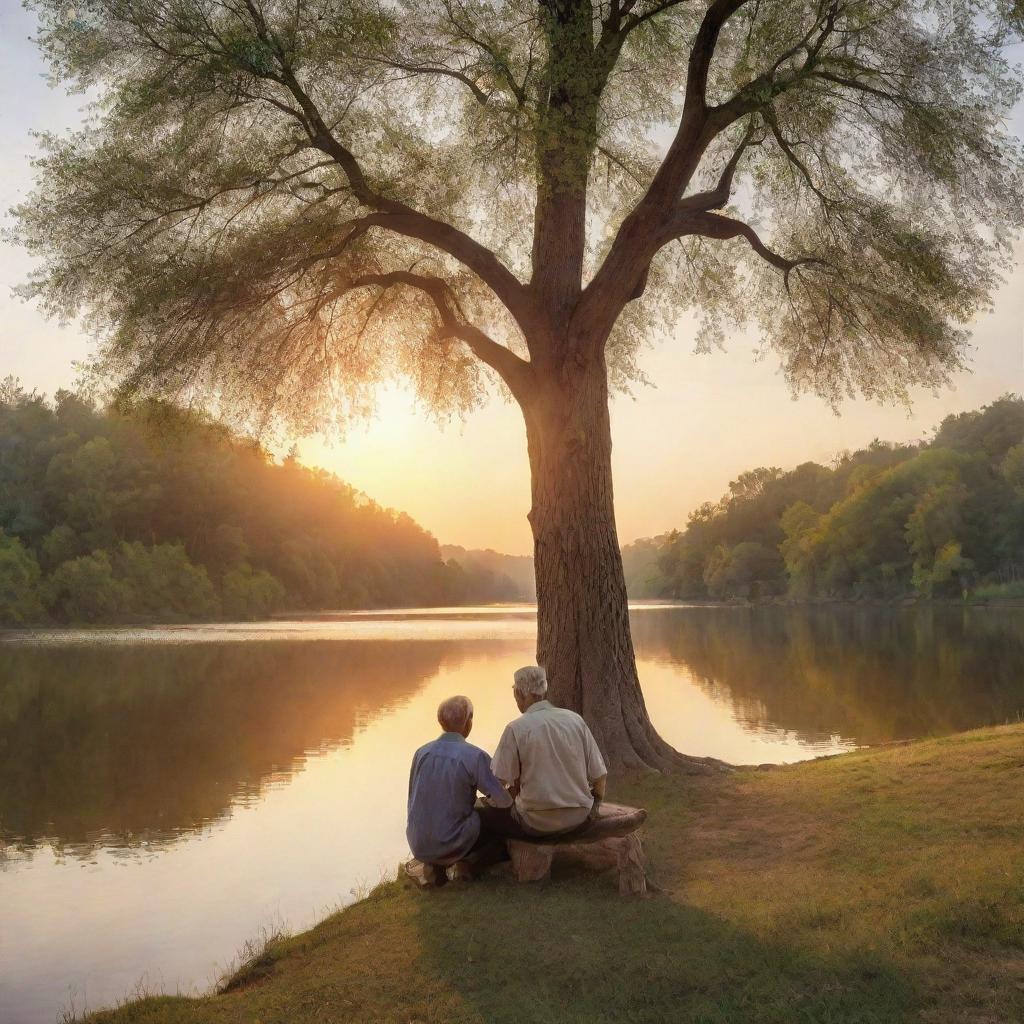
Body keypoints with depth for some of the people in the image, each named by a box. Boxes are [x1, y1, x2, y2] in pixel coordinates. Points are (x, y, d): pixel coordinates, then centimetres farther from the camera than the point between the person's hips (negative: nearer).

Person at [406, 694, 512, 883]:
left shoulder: (421, 752, -1)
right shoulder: (476, 756, -15)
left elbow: (413, 800, 11)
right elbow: (505, 802, -13)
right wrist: (490, 799, 12)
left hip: (417, 846, 5)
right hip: (452, 844, -4)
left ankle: (434, 864, 12)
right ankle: (463, 864, 7)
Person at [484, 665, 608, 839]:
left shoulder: (516, 729, -11)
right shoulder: (575, 719, -1)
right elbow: (600, 775, 2)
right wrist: (594, 807, 19)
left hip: (537, 824, -5)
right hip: (579, 819, 5)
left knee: (482, 815, 15)